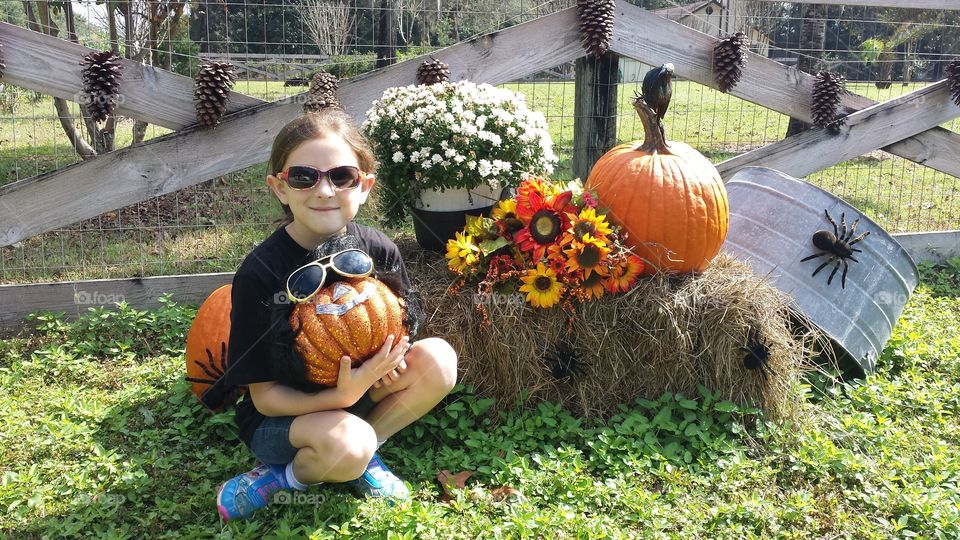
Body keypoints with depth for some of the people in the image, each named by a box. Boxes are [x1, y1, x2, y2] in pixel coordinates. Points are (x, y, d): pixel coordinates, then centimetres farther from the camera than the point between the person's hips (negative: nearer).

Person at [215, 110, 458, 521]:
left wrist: (389, 363, -21)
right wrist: (340, 397, -33)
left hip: (359, 395, 6)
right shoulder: (260, 273, -21)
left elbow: (398, 331, 4)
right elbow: (263, 395, -16)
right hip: (281, 415, -5)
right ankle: (299, 469, 2)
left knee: (438, 358, -20)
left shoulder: (380, 252, -10)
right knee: (347, 444, -37)